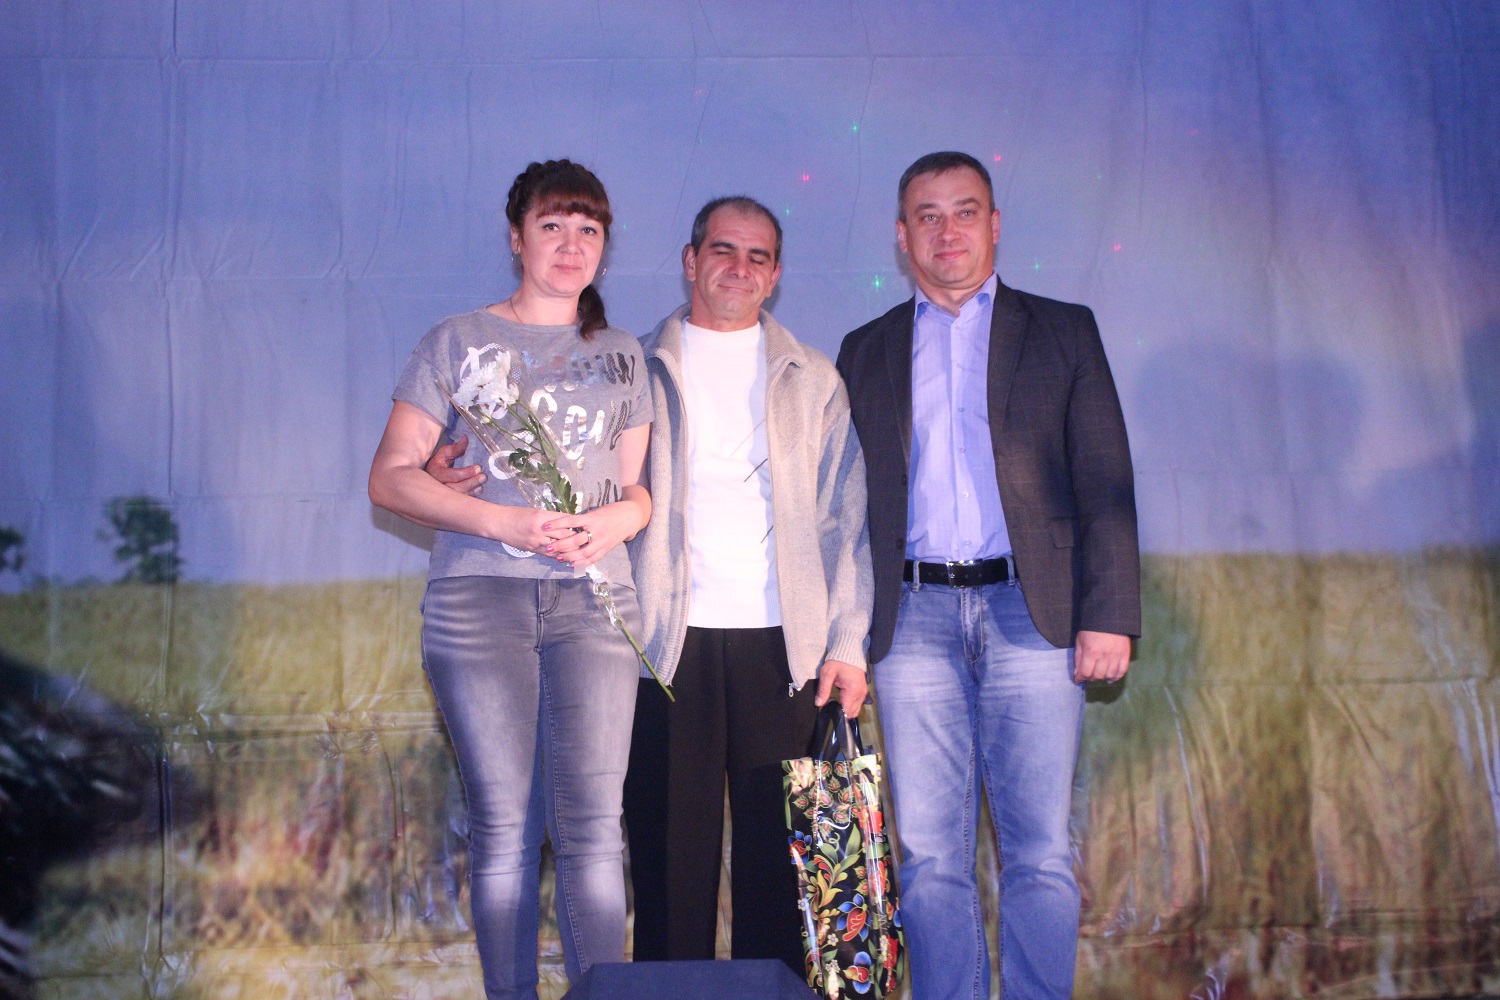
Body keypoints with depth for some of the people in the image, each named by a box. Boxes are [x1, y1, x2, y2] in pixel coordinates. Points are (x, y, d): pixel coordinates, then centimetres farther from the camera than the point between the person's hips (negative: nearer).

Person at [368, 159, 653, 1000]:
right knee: (504, 827, 0)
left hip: (592, 598, 2)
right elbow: (392, 477, 3)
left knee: (593, 825, -6)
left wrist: (610, 522, -6)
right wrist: (504, 523, -10)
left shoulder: (622, 356, 17)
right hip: (479, 594, -1)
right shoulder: (457, 342, 9)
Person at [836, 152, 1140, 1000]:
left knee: (1040, 855, -1)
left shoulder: (1062, 331, 11)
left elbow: (1105, 485, 5)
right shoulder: (867, 351, 16)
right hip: (914, 618, 2)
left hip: (1031, 613, -1)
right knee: (931, 857, 3)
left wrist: (1109, 615, -6)